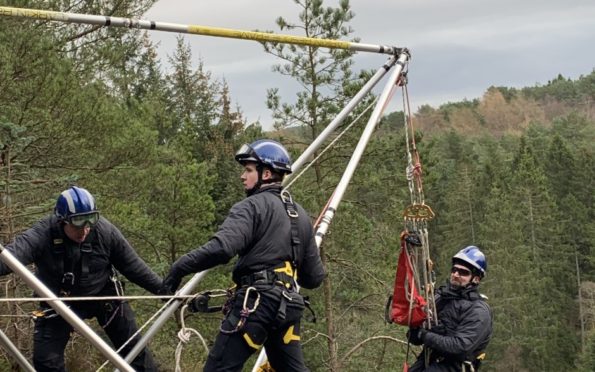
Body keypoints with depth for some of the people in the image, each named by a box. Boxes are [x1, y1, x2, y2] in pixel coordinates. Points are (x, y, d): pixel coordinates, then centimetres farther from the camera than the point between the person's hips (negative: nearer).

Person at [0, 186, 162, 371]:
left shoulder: (105, 231, -20)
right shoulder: (42, 234, -28)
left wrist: (161, 287, -4)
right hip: (60, 302, -1)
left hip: (103, 294, 1)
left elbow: (132, 265, -8)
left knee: (133, 345, 10)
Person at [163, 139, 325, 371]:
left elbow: (221, 248, -21)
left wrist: (180, 267, -12)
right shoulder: (301, 215, 19)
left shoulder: (253, 206, -4)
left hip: (256, 300, -8)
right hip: (288, 305, 8)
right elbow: (314, 277, 21)